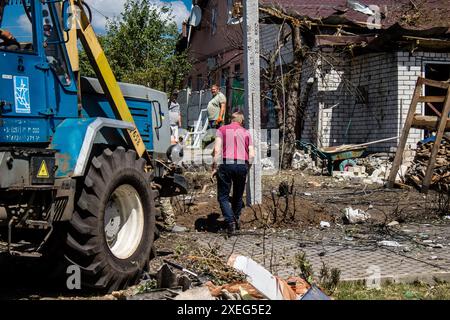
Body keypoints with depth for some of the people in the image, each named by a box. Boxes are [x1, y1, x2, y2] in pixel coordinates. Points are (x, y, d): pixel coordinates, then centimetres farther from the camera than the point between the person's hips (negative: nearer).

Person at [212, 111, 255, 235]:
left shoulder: (222, 130, 11)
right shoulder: (246, 132, 18)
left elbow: (217, 150, -4)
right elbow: (252, 155, 9)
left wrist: (215, 167, -1)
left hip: (226, 164, -2)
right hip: (242, 165, 2)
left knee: (223, 196, 4)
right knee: (238, 195, 21)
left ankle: (230, 222, -12)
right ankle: (236, 218, 23)